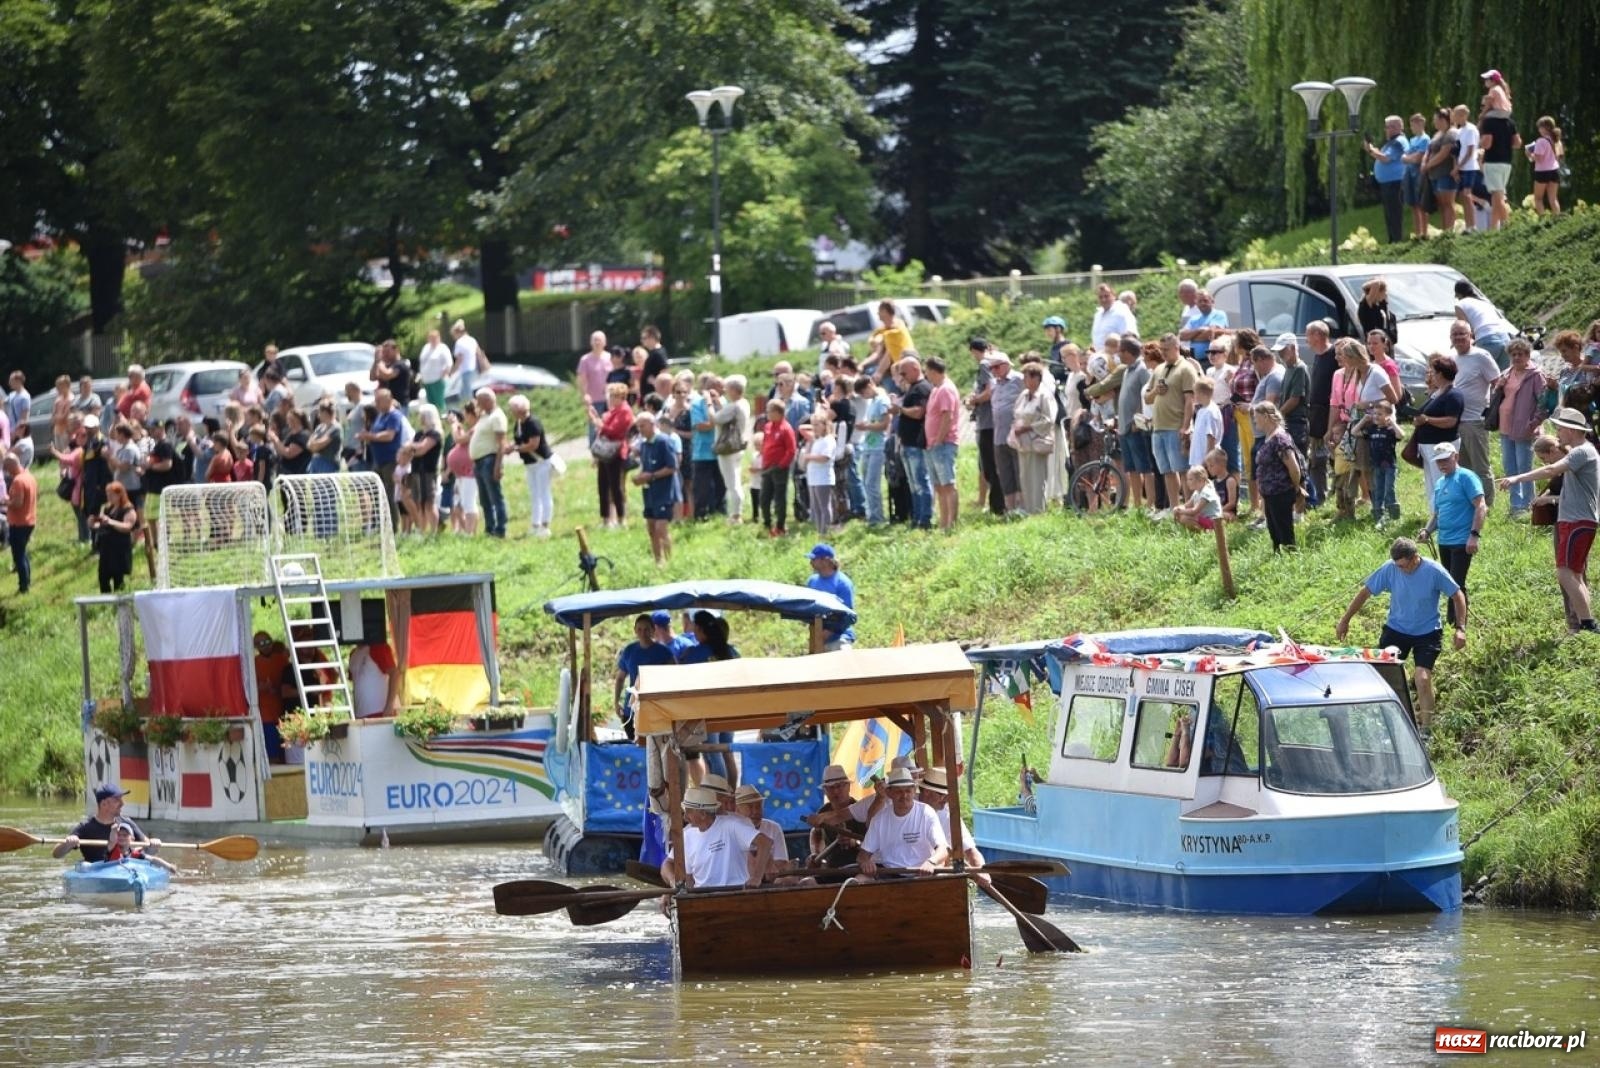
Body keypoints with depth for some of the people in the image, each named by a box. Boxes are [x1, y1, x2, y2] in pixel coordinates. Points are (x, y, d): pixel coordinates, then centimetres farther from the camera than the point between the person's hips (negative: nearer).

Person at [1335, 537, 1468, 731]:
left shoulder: (1434, 572, -20)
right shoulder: (1390, 570, -16)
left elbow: (1457, 596, -9)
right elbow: (1365, 592, -4)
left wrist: (1460, 628, -17)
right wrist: (1344, 621, 1)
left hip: (1427, 633, -3)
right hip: (1395, 630, 3)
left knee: (1423, 677, -17)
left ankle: (1424, 728, -7)